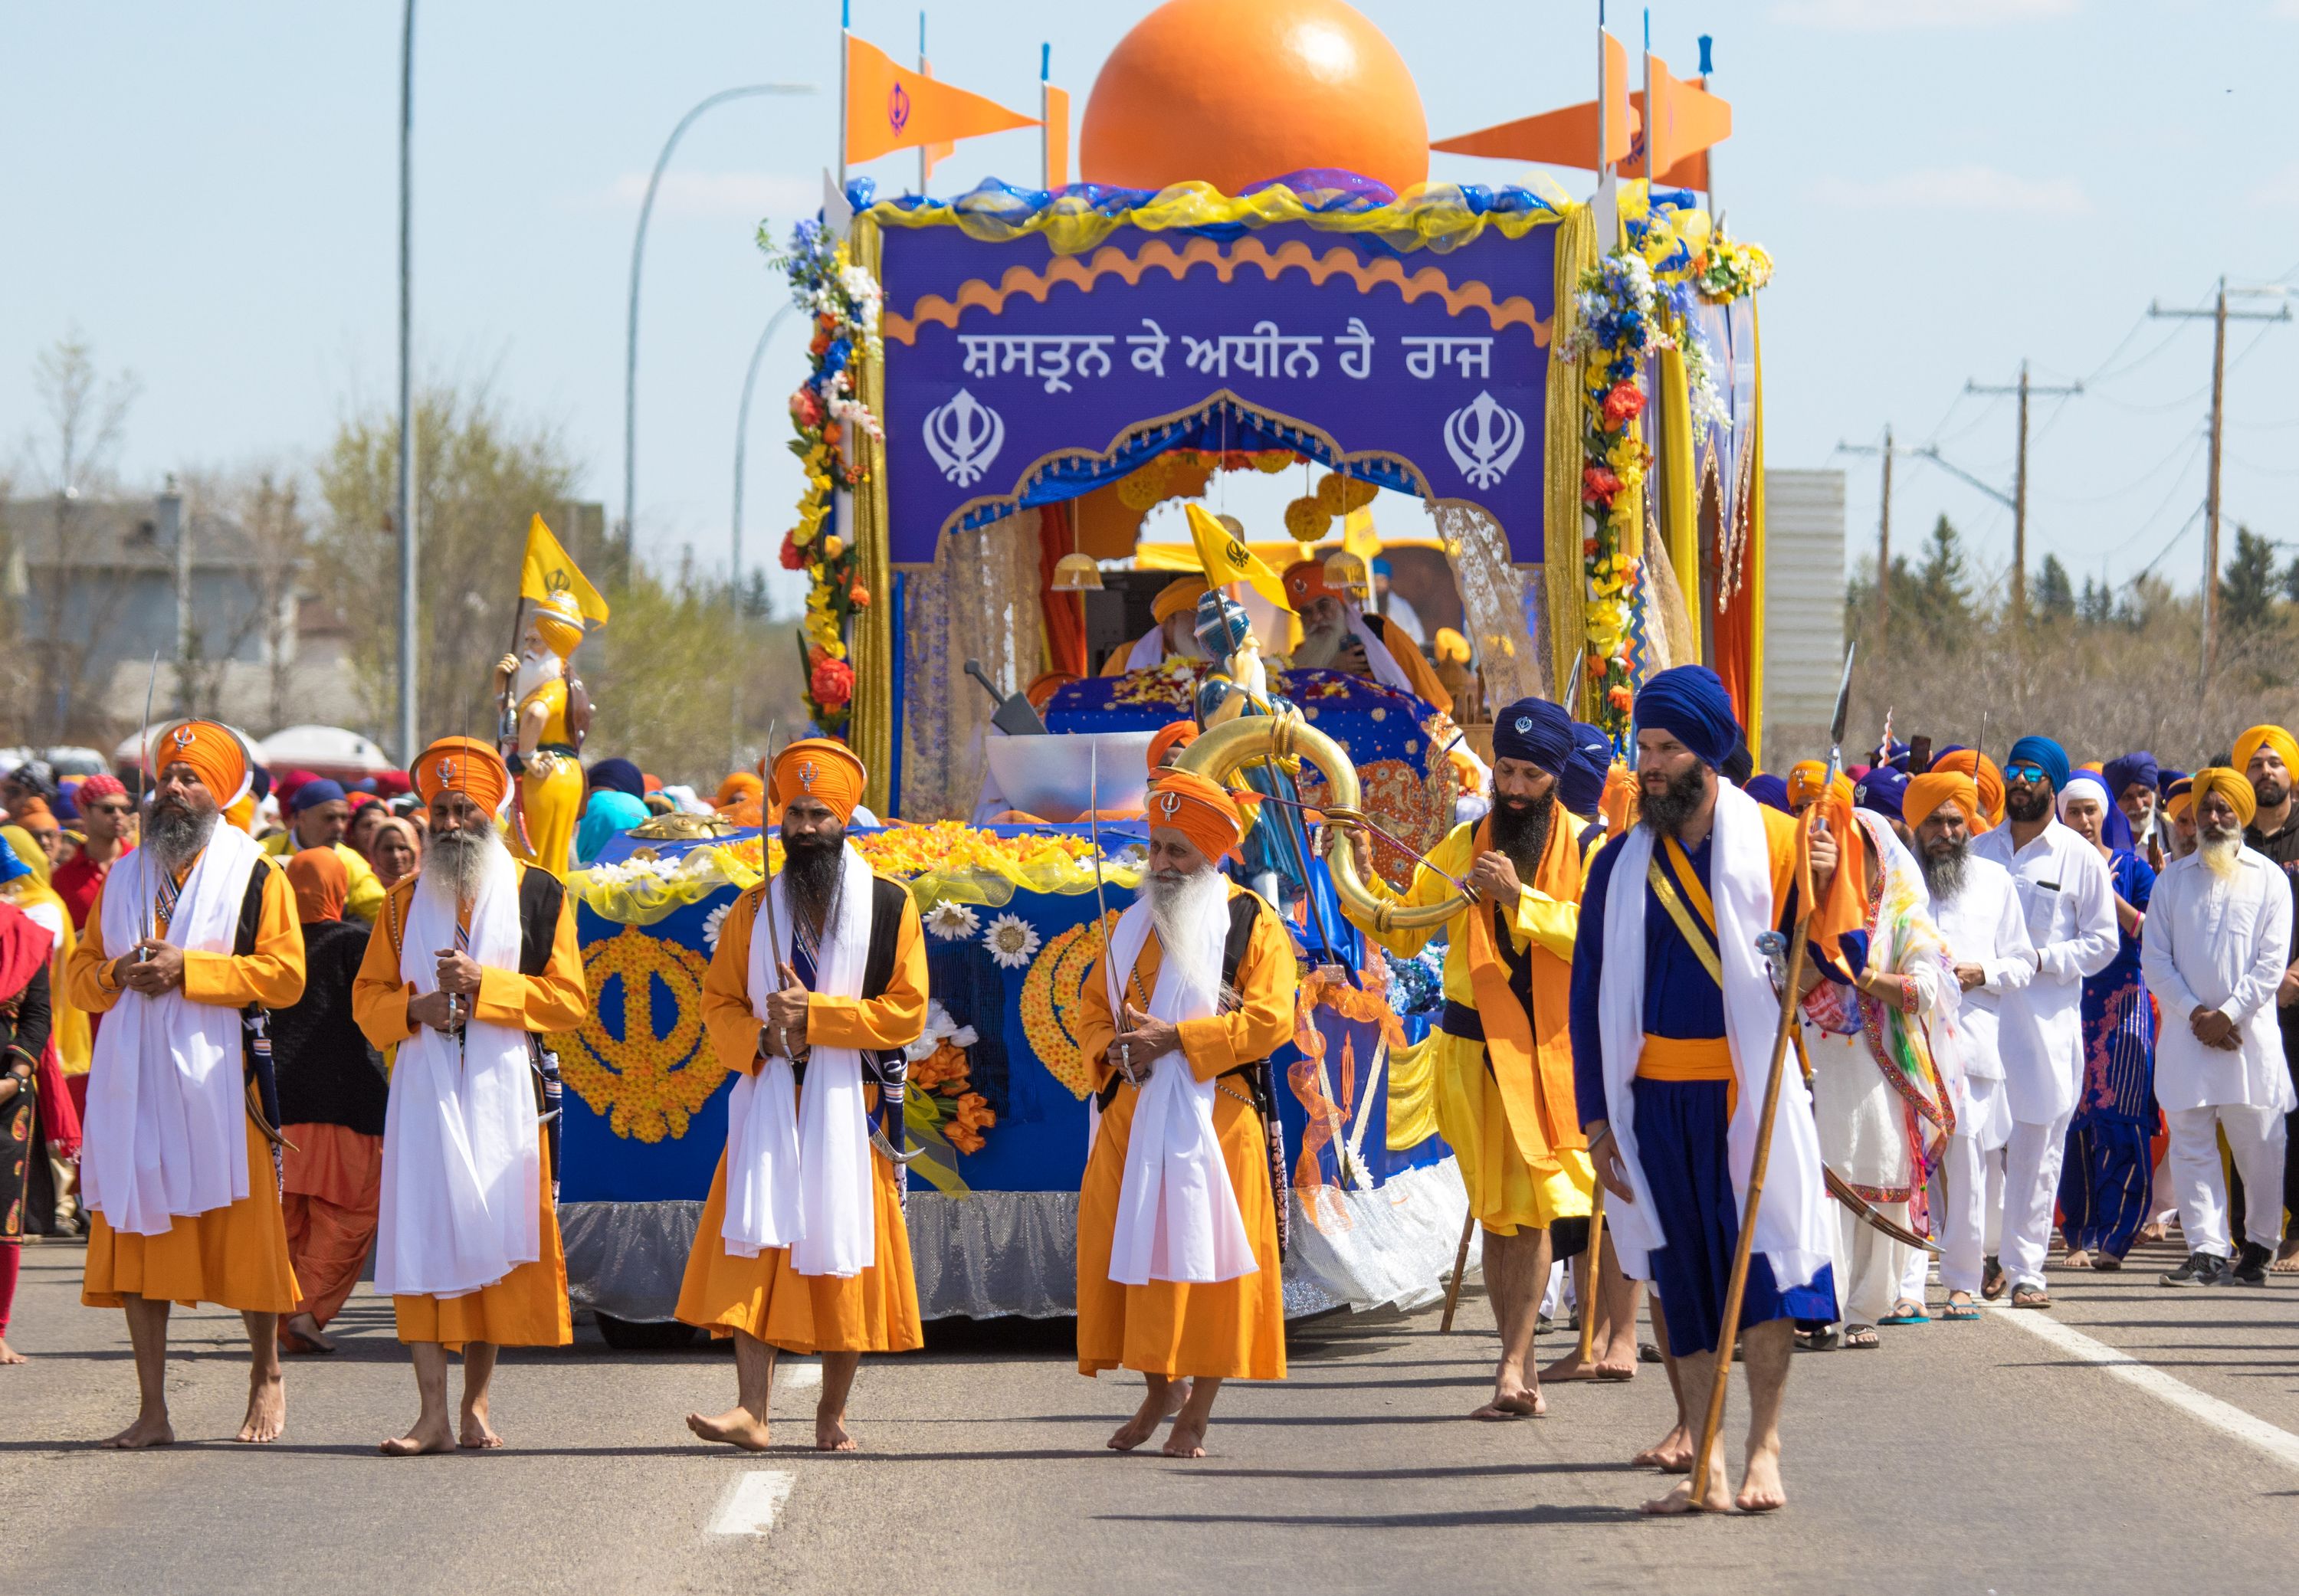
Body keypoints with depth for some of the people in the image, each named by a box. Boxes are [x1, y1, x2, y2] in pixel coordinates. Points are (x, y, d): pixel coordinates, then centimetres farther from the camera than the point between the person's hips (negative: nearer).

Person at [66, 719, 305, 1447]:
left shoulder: (256, 877, 2)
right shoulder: (125, 879, 16)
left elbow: (285, 974, -8)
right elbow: (78, 976, 17)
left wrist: (188, 968, -14)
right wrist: (117, 972, -5)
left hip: (218, 1079, -4)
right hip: (133, 1081, 4)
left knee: (243, 1233, 0)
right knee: (135, 1236, 1)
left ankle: (267, 1375, 21)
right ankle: (152, 1410, 4)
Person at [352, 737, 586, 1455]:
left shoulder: (537, 894, 4)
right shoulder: (406, 901, 12)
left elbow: (569, 998, -1)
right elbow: (367, 997, 13)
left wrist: (486, 985, -13)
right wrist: (414, 1008, -8)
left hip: (501, 1095, -2)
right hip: (424, 1092, 2)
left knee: (493, 1239, 0)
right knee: (423, 1240, -6)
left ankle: (475, 1403, 12)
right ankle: (433, 1414, -8)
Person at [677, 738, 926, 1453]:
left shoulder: (889, 907, 1)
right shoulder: (754, 909, 10)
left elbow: (907, 1014, -4)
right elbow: (718, 1003, 11)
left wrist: (815, 1015, -13)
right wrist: (763, 1038, -10)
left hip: (852, 1107, -2)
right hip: (768, 1104, 2)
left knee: (845, 1258, 0)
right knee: (756, 1246, -10)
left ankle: (833, 1413, 11)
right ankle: (751, 1410, -15)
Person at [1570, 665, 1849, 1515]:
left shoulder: (1771, 840, 0)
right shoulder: (1623, 863, 8)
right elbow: (1591, 992, 10)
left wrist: (1822, 888, -19)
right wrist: (1597, 1115, 6)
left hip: (1749, 1087, -2)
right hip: (1658, 1094, 3)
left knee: (1759, 1263, -5)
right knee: (1682, 1276, 3)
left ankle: (1764, 1447, 4)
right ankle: (1704, 1460, 8)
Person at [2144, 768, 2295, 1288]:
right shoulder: (2173, 879, 11)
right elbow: (2154, 957, 5)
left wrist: (2227, 1015, -10)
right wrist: (2196, 1014, -7)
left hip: (2249, 1031, -2)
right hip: (2186, 1031, 2)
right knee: (2191, 1145, -4)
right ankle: (2207, 1251, -5)